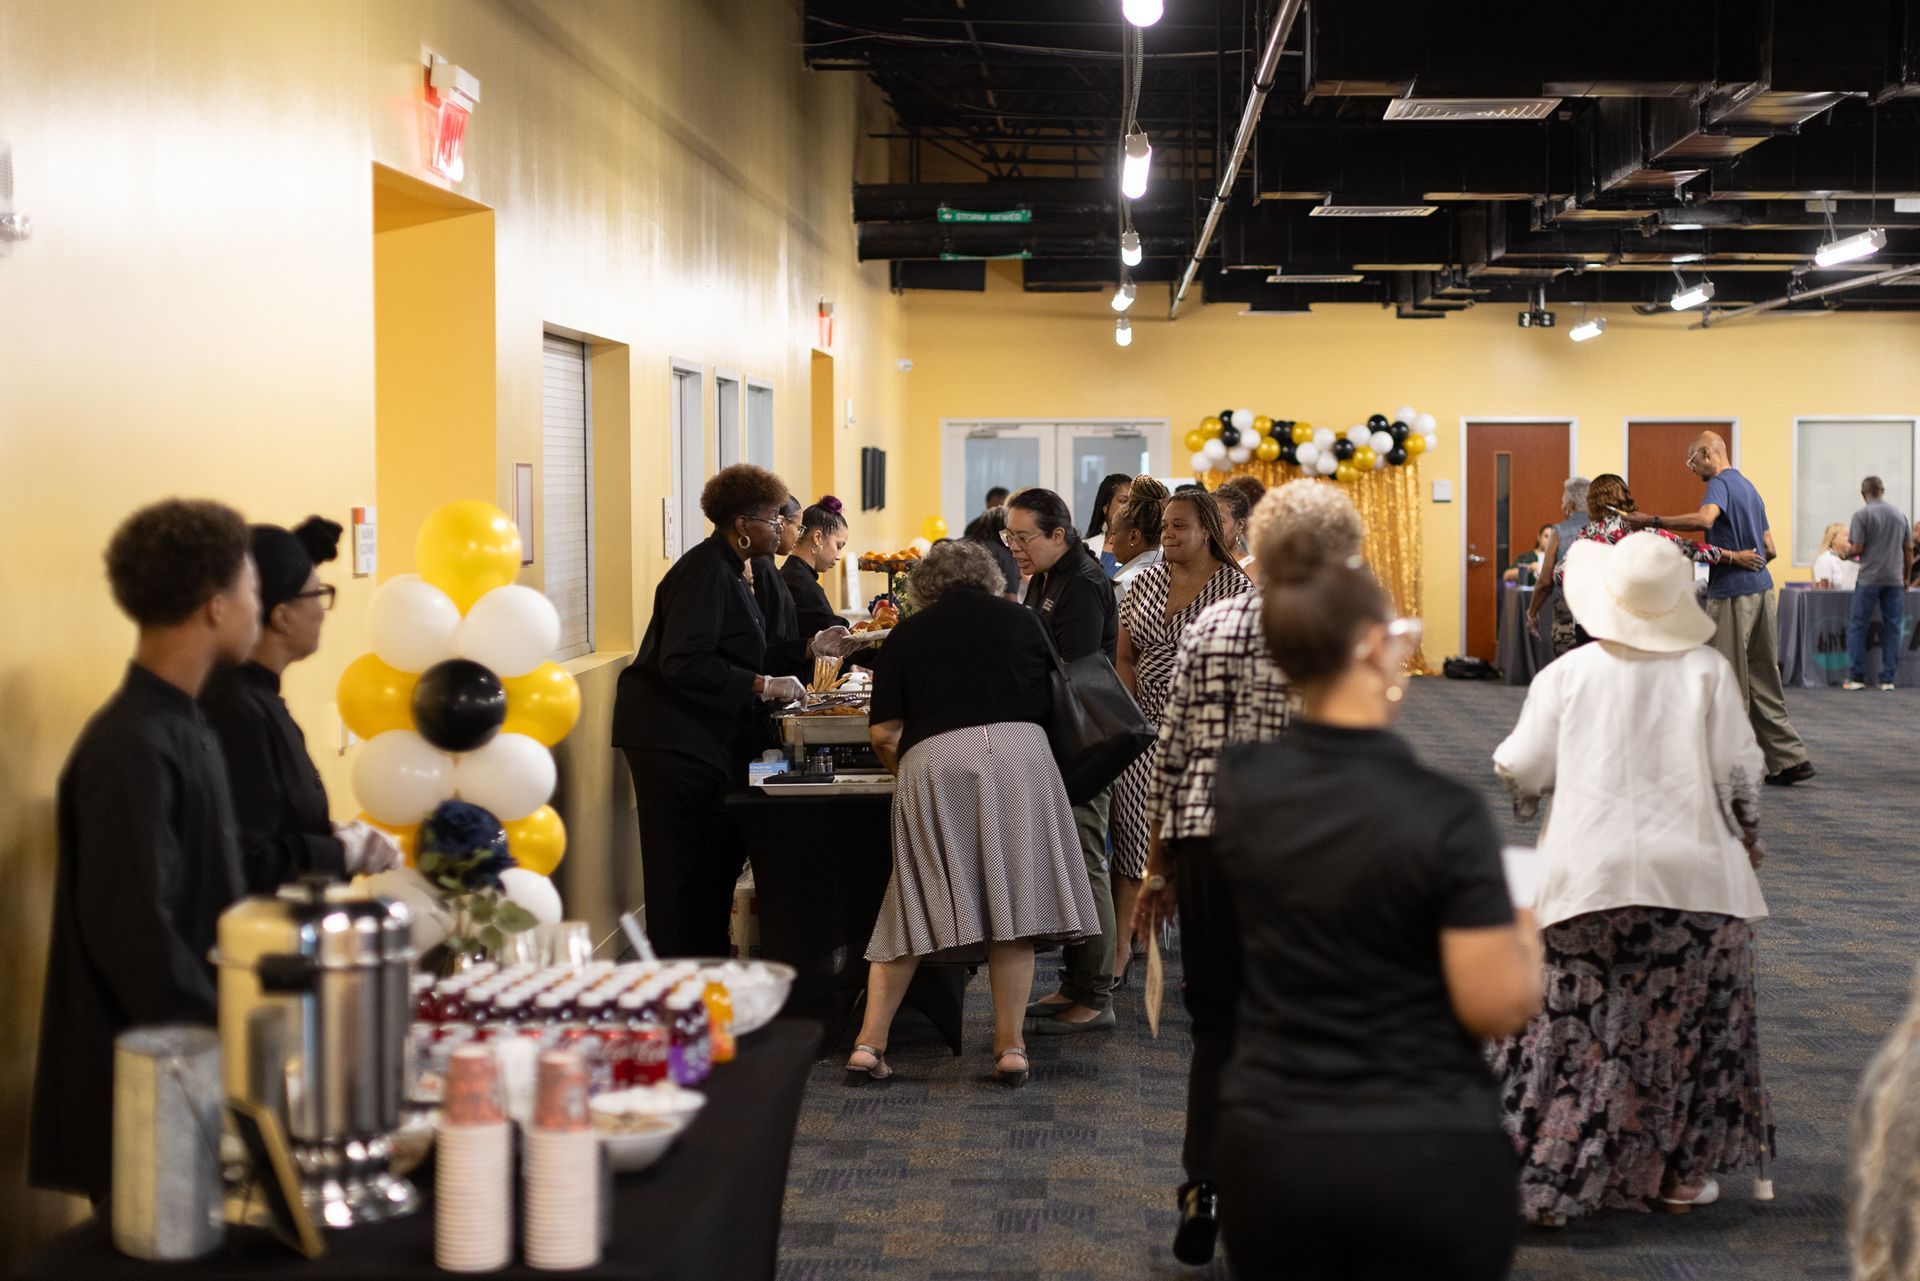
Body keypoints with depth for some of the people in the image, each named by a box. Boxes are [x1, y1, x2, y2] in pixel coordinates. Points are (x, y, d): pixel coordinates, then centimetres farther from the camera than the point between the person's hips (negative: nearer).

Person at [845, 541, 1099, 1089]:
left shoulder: (907, 634, 14)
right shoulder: (1023, 619, 17)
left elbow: (883, 734, 8)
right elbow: (1048, 700, 28)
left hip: (931, 761, 0)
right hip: (1018, 755, 0)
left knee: (914, 908, 7)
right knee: (1012, 899, 4)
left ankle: (869, 1045, 4)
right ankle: (1010, 1048, 6)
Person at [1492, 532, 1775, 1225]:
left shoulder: (1567, 675, -2)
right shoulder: (1707, 671, -2)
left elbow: (1521, 771, 3)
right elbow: (1739, 771, 2)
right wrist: (1748, 833, 20)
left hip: (1587, 877, 0)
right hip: (1692, 875, 0)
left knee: (1577, 1026, 5)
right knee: (1684, 1029, 12)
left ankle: (1544, 1182, 3)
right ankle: (1680, 1175, 19)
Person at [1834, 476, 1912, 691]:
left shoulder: (1862, 515, -7)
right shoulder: (1900, 514, 8)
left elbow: (1857, 549, -11)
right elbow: (1909, 549, 10)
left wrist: (1844, 549, 10)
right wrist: (1906, 578, 18)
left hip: (1869, 579, -4)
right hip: (1894, 579, 4)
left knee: (1857, 626, 5)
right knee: (1892, 627, 6)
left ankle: (1856, 677, 3)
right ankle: (1888, 679, 5)